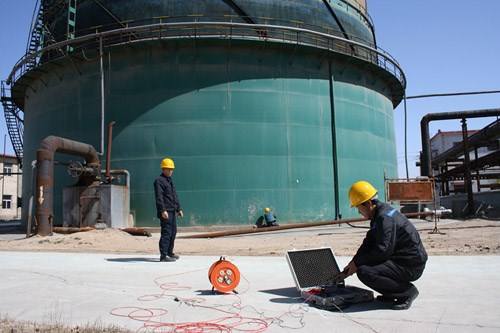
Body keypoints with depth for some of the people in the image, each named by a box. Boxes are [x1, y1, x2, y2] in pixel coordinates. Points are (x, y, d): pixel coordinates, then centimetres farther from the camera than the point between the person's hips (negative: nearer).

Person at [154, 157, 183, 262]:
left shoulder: (170, 181, 21)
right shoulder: (159, 180, -8)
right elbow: (159, 197, -17)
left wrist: (179, 208, 22)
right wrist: (163, 210, -25)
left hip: (172, 211, 9)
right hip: (165, 212, -9)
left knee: (173, 232, 15)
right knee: (166, 232, -11)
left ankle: (169, 252, 28)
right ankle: (163, 255, -7)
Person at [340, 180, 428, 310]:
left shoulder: (385, 217, -21)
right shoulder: (379, 214, 11)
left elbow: (382, 250, -26)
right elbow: (368, 243, 13)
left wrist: (357, 264, -17)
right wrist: (353, 263, 5)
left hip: (411, 265, -10)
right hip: (400, 258, 10)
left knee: (364, 272, -25)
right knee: (363, 262, 14)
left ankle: (408, 291, -8)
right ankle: (391, 294, 14)